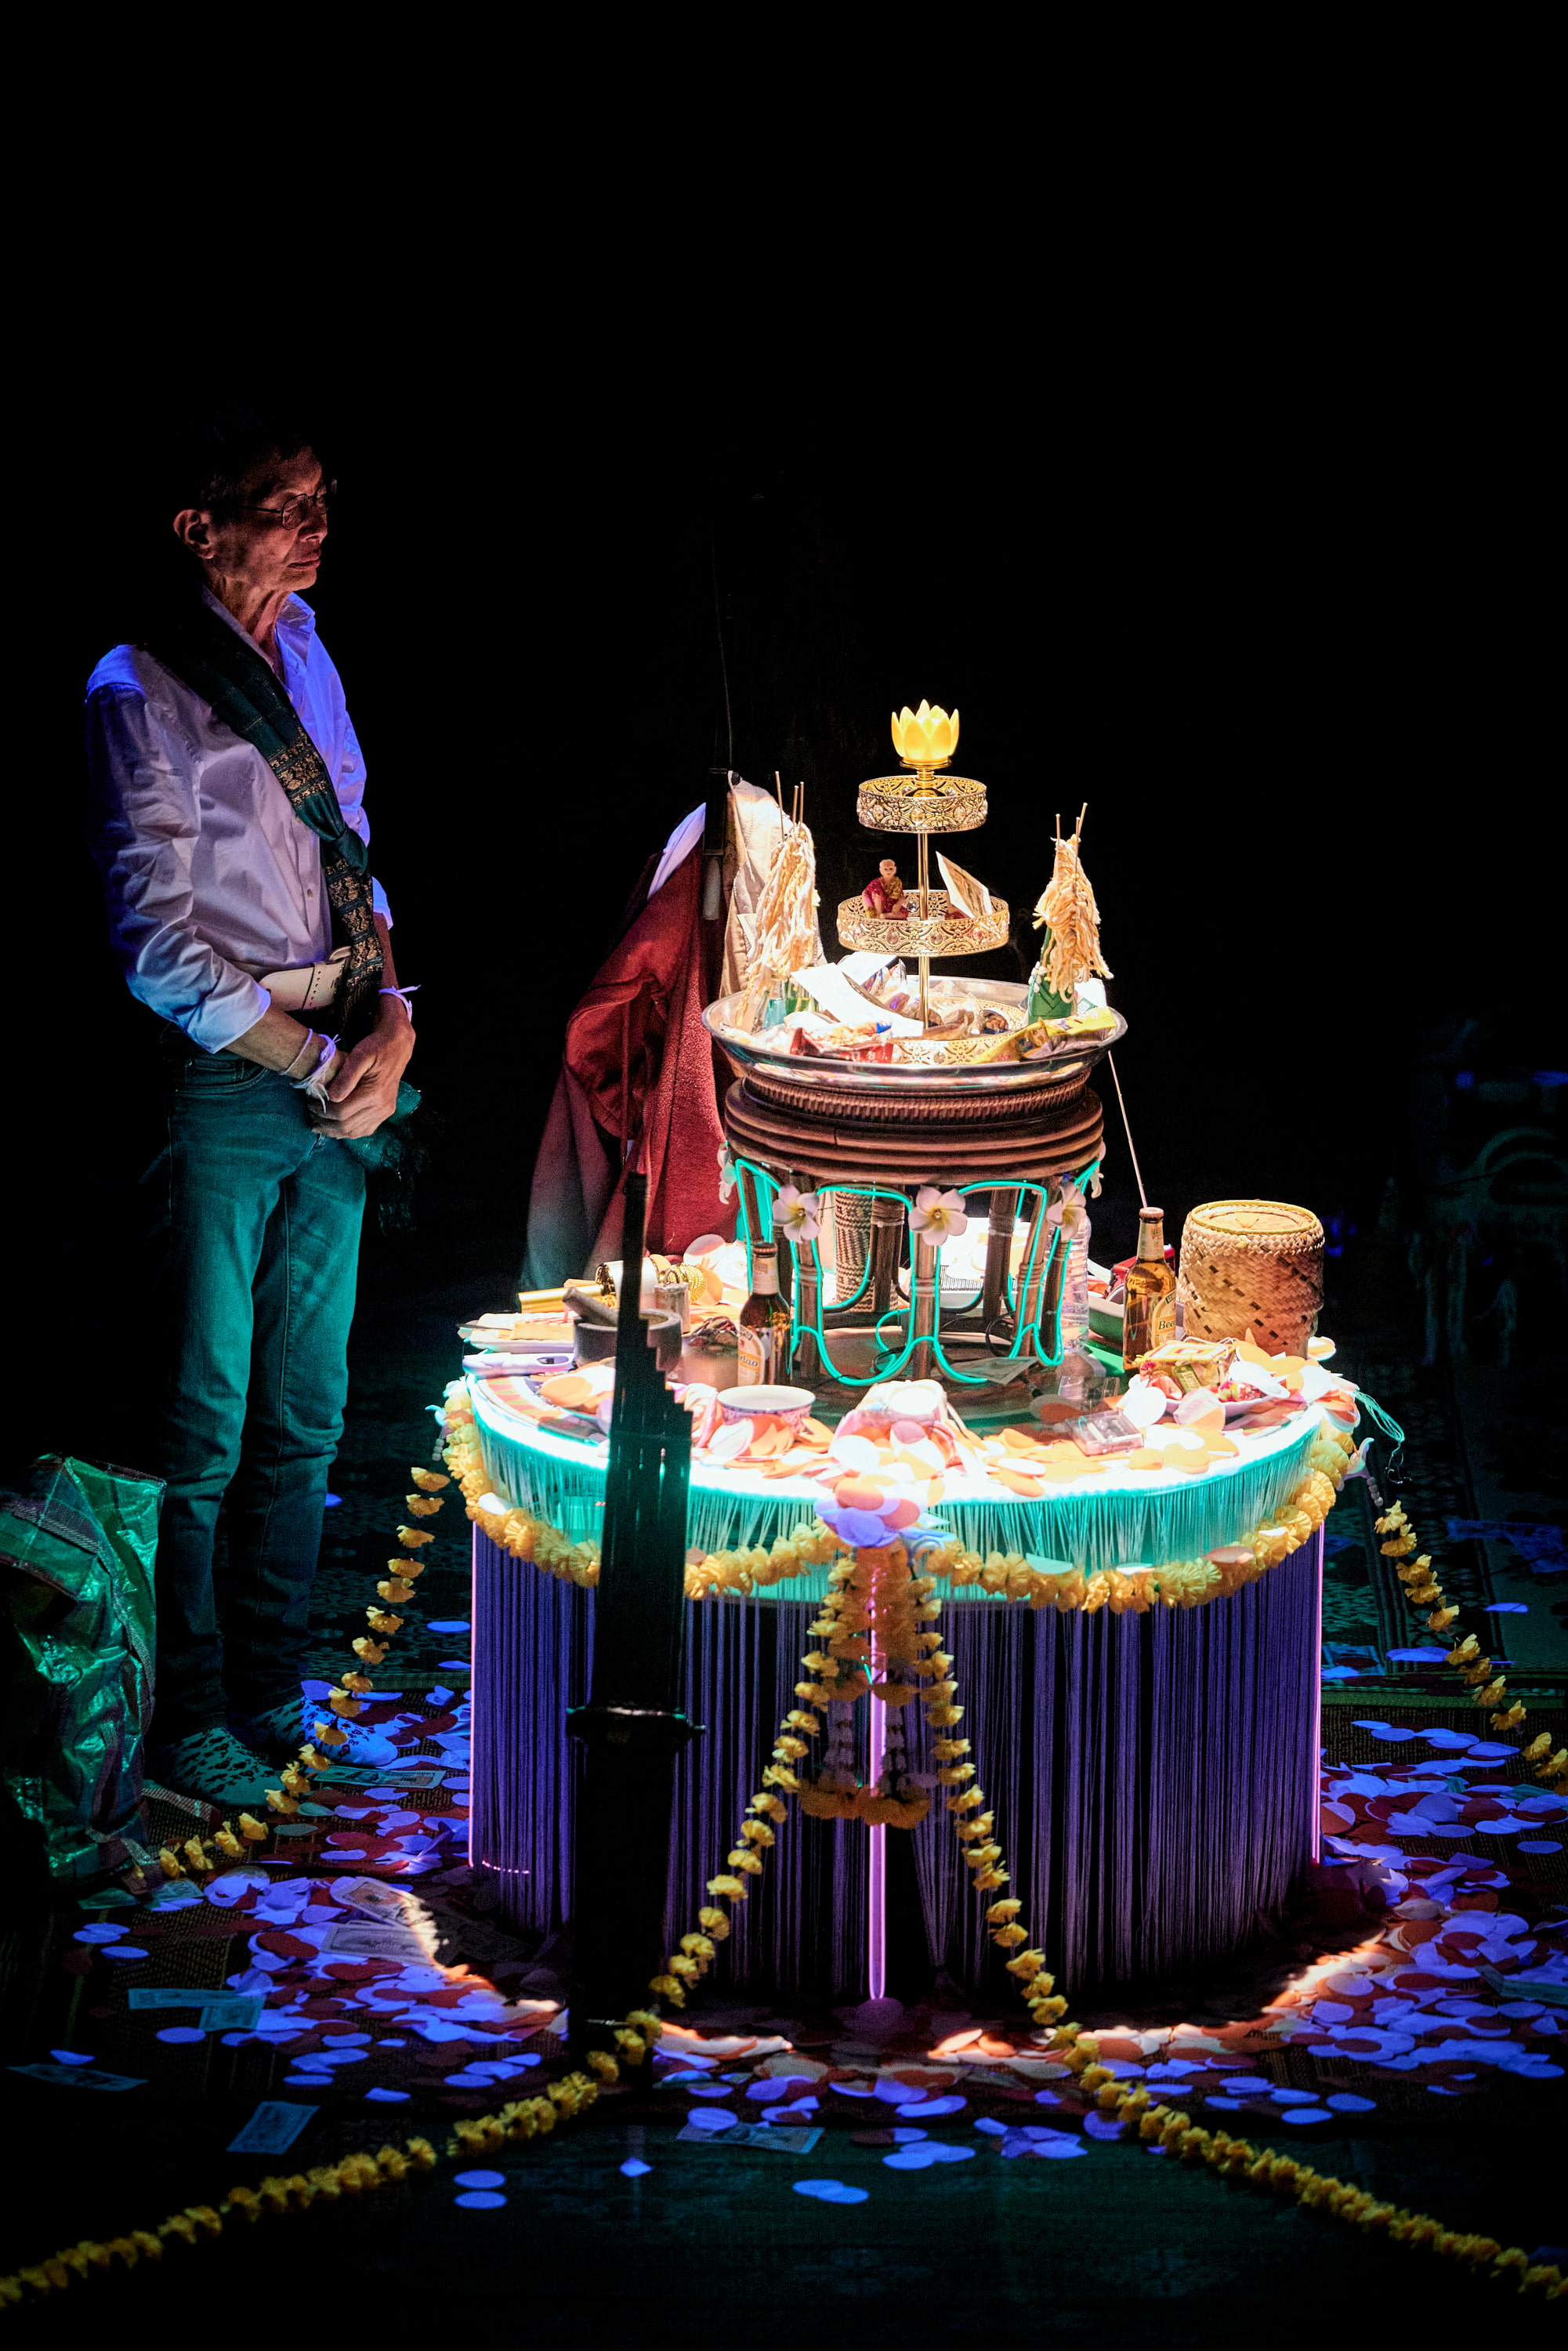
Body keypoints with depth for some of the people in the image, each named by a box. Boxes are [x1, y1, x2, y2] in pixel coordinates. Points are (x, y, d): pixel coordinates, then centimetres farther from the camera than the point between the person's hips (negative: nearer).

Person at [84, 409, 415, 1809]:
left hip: (340, 1076, 7)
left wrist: (393, 1023, 0)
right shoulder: (141, 692, -9)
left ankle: (272, 1700, 24)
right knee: (205, 1420, 0)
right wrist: (318, 1062, -12)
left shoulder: (307, 666, 14)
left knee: (306, 1414, 12)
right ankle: (189, 1724, 13)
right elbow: (160, 945, -14)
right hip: (219, 1074, -7)